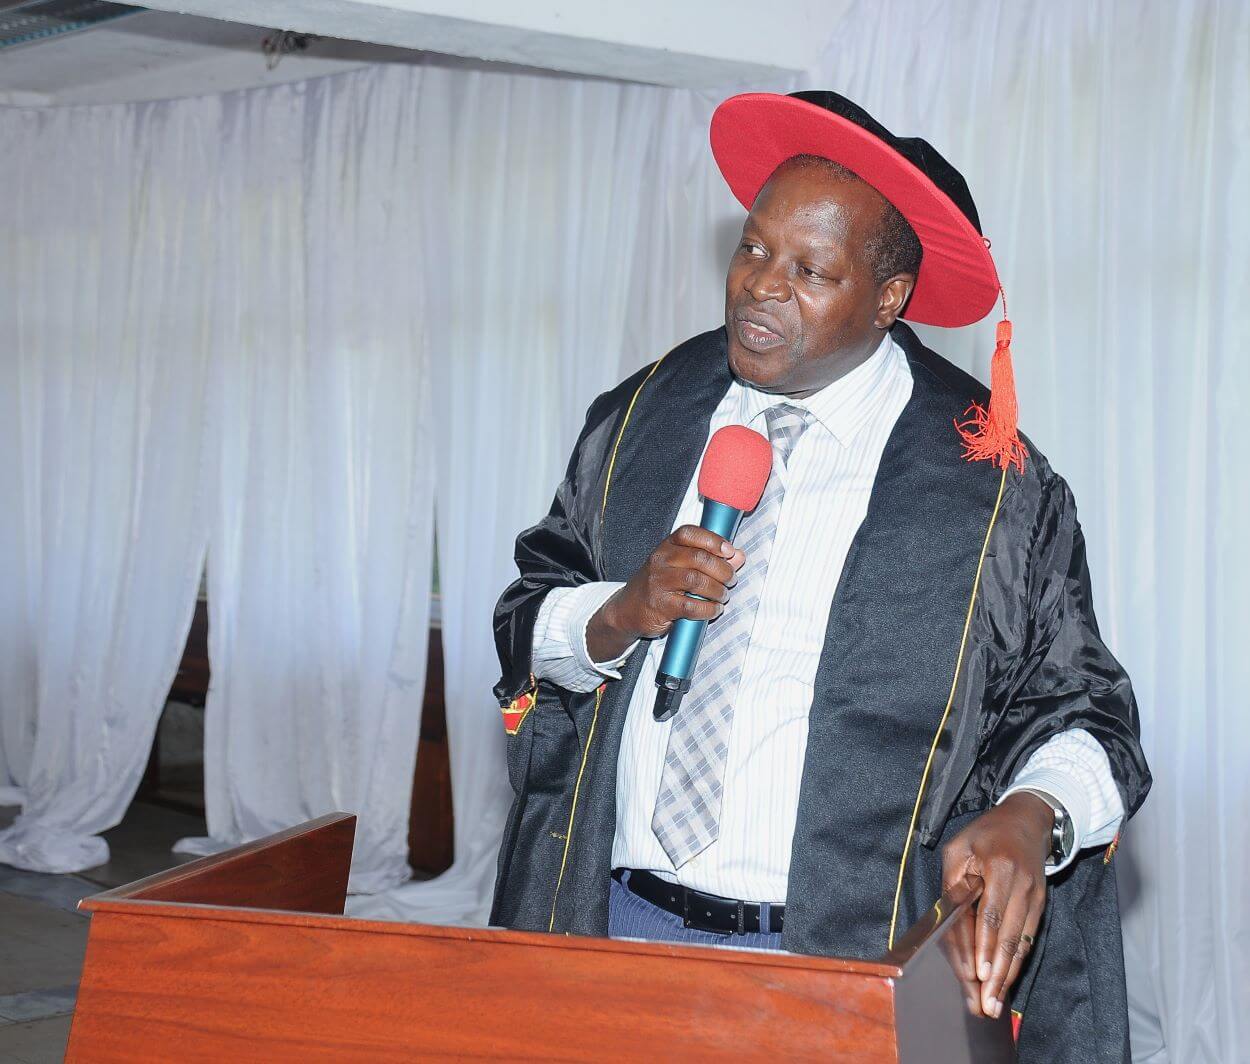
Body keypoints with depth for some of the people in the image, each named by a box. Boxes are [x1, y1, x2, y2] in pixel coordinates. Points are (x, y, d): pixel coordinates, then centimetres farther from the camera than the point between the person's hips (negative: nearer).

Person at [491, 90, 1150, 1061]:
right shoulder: (643, 416, 4)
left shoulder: (988, 479, -6)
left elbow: (1082, 716, -2)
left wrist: (1033, 816, -23)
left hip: (844, 960, -3)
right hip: (615, 923, 3)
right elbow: (527, 623, 10)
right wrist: (622, 614, -12)